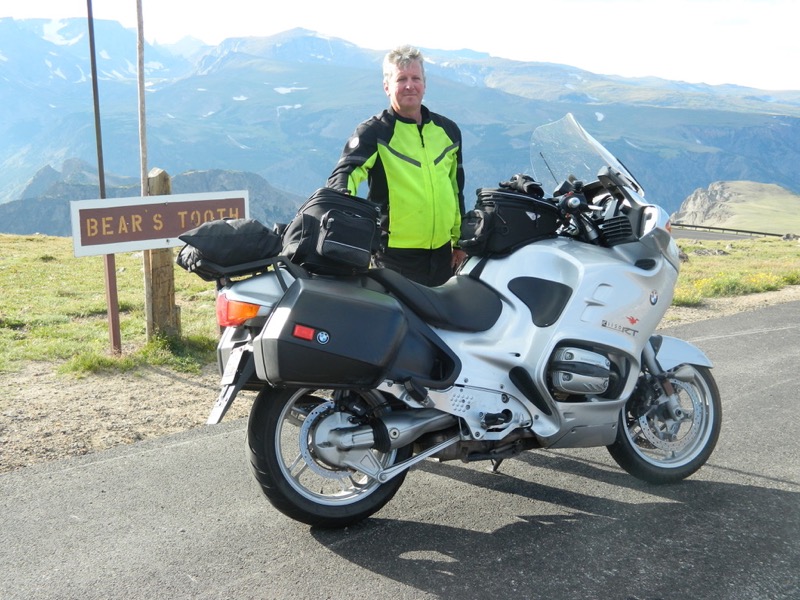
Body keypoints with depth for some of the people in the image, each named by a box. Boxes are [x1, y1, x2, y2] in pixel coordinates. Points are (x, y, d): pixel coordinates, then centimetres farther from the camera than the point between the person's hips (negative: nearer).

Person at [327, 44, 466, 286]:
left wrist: (459, 239, 19)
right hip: (395, 256, -5)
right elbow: (345, 173, -20)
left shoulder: (448, 130, 10)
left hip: (441, 252, 5)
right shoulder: (373, 132, -5)